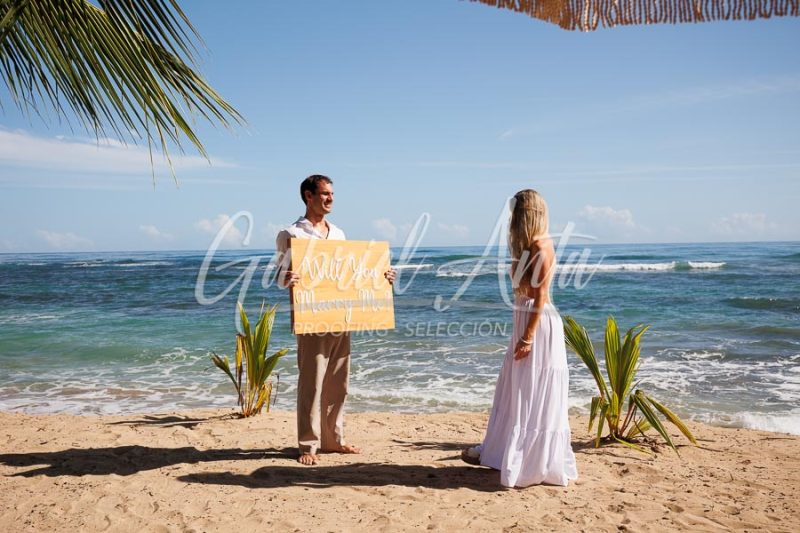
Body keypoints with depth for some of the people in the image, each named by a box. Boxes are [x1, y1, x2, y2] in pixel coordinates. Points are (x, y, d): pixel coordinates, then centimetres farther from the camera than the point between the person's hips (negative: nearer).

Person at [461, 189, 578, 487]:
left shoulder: (541, 246, -13)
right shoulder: (529, 245, 15)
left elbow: (541, 295, -18)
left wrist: (528, 336, -20)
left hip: (539, 324, -10)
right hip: (524, 319, 10)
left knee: (535, 395, -3)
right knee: (515, 392, 15)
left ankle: (537, 465, 7)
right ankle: (497, 452, 26)